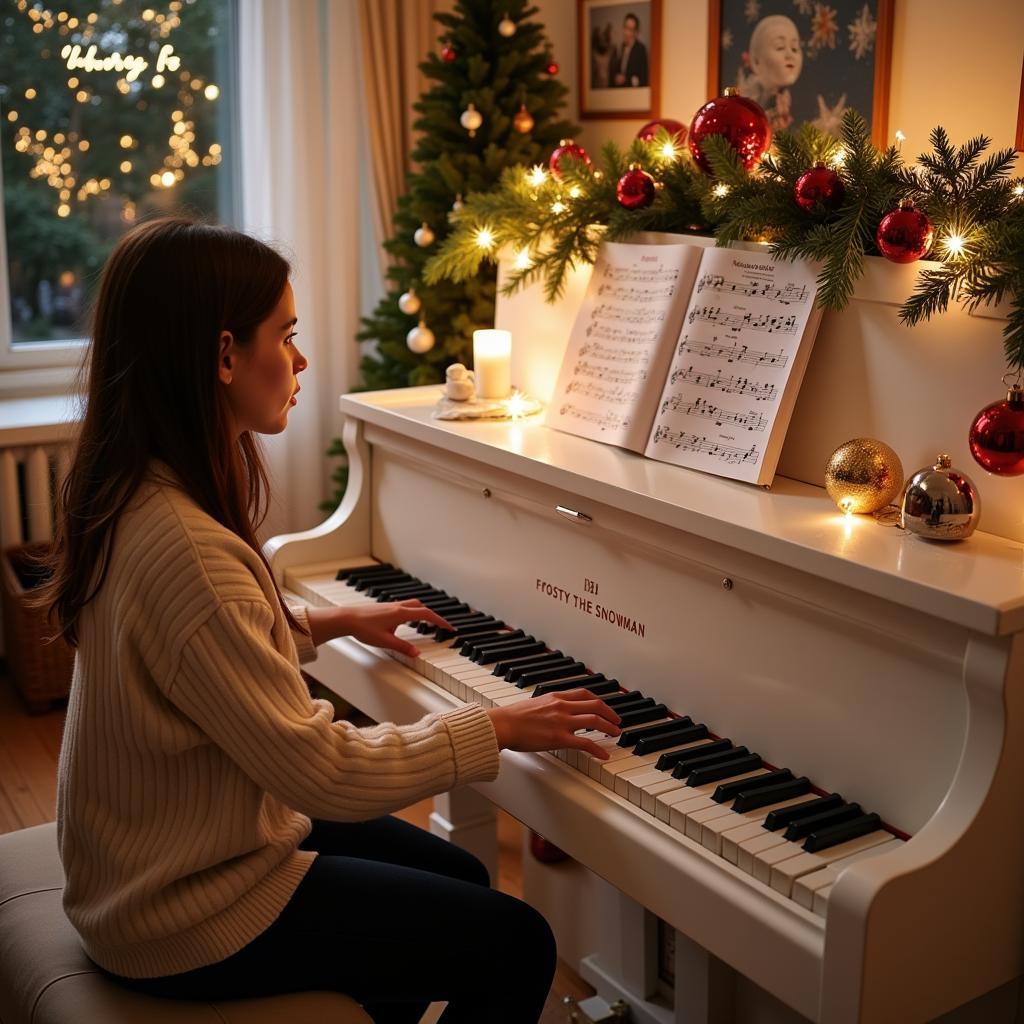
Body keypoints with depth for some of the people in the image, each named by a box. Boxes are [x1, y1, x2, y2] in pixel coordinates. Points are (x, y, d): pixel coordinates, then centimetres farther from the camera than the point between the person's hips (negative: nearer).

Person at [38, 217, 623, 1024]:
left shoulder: (136, 495, -2)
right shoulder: (184, 549, -34)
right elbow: (326, 773, -28)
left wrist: (332, 621, 17)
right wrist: (500, 728, -18)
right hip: (190, 924, -9)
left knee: (458, 882, 21)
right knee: (518, 946, -3)